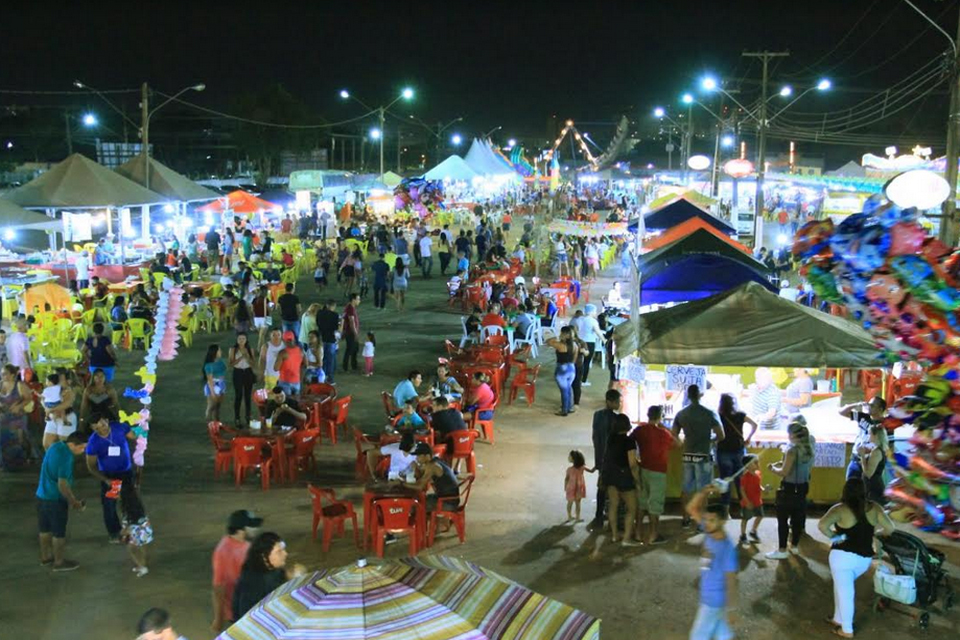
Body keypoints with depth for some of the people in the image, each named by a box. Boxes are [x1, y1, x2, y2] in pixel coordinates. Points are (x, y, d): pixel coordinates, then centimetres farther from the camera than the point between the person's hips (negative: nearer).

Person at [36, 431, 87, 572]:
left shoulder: (55, 446, 3)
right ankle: (59, 562, 18)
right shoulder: (65, 457, -25)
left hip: (42, 496, 9)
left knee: (45, 529, 21)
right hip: (55, 499, -9)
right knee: (59, 532, 6)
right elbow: (62, 484, -25)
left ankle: (45, 558, 35)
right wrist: (74, 502, -12)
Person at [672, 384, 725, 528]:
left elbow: (673, 435, 6)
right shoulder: (708, 413, -10)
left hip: (687, 456, 4)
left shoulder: (681, 414, 2)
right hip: (703, 456, -4)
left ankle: (686, 518, 20)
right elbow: (721, 436, -10)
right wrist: (711, 440, 10)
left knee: (686, 488, 13)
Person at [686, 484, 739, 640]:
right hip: (709, 597, 7)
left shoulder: (727, 548, -27)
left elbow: (731, 581, -22)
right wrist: (704, 493, -21)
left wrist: (730, 609, -18)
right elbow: (691, 508, -3)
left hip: (715, 600, -7)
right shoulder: (709, 534, -6)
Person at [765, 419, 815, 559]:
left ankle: (782, 550, 4)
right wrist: (782, 463, 12)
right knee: (797, 517, 17)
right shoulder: (808, 448, 5)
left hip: (789, 489, -8)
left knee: (782, 519, 0)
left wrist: (773, 469, -2)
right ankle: (794, 546, 29)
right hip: (802, 487, 8)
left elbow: (784, 472, -19)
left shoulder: (792, 449, -20)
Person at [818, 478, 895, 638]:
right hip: (865, 558, 5)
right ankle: (838, 619, 33)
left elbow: (822, 525, -25)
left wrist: (832, 535, -8)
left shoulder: (840, 509, -11)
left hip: (843, 556, -5)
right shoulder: (874, 508, 1)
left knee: (844, 591, 7)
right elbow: (891, 528, 0)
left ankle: (847, 630, 17)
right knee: (842, 586, 25)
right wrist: (875, 533, 17)